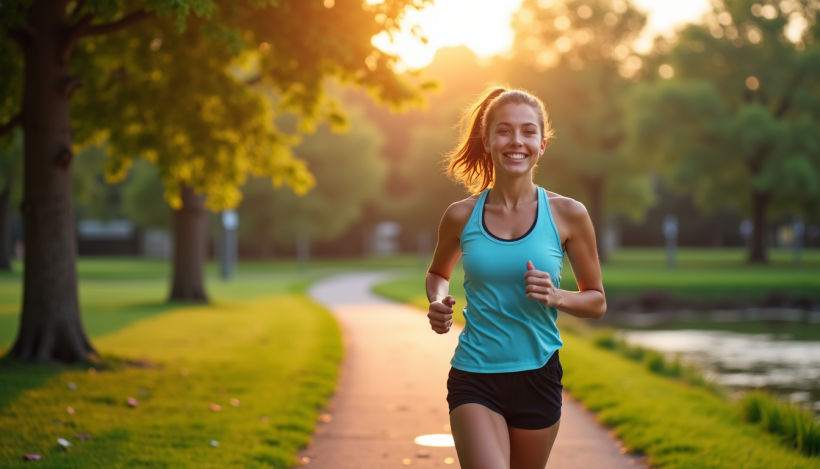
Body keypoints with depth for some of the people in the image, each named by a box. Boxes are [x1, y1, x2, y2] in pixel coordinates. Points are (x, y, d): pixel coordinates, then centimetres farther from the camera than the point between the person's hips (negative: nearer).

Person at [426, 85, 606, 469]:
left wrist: (556, 297, -14)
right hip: (474, 380, -1)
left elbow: (596, 302, 6)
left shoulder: (568, 215, -3)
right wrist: (437, 302, -2)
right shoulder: (461, 217, -1)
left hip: (537, 378, 1)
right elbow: (438, 272, 20)